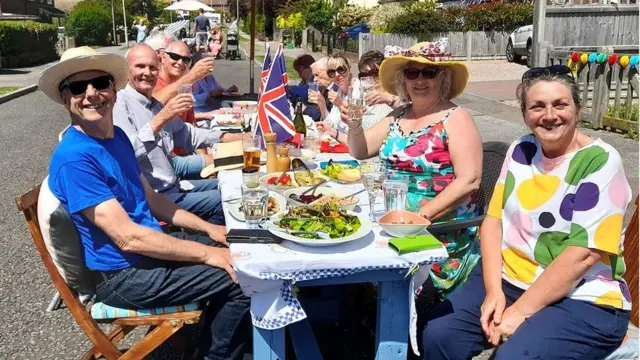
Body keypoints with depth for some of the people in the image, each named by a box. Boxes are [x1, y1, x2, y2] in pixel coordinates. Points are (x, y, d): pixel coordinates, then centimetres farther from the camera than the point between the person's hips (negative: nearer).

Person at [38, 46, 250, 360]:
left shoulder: (117, 135, 5)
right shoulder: (74, 158, -24)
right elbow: (128, 238, -26)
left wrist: (207, 228, 6)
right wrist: (206, 253, -21)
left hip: (149, 246, 9)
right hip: (123, 273, -9)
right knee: (241, 279, -14)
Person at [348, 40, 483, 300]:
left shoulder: (455, 119, -7)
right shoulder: (397, 117, 10)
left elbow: (469, 180, -16)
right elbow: (359, 153, 18)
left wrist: (422, 215, -23)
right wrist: (354, 123, -2)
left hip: (441, 233, -6)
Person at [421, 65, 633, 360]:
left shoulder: (600, 163, -13)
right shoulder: (520, 151, 4)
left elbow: (583, 254, -19)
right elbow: (493, 220, 3)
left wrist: (520, 311, -18)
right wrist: (493, 291, -10)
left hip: (582, 300, -5)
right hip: (508, 279, 5)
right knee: (438, 334, -12)